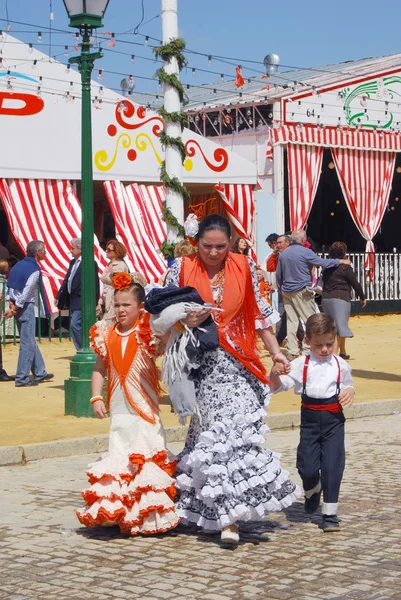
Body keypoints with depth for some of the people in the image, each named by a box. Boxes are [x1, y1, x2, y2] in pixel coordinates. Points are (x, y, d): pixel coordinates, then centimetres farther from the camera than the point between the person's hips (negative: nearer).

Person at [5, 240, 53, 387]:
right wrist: (15, 308, -13)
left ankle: (39, 372, 26)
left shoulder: (19, 265, 9)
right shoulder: (34, 270, -15)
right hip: (26, 306, -9)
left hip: (16, 305, 9)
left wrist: (11, 302, 0)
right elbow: (26, 293, -18)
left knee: (30, 341, 17)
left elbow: (9, 285, 6)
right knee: (27, 343, -4)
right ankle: (22, 378, -3)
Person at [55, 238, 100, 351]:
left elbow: (94, 283, -13)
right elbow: (67, 280, 18)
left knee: (75, 325, -16)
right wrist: (59, 296, 15)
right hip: (73, 300, 9)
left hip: (82, 300, -9)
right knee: (78, 327, 11)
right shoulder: (73, 262, 15)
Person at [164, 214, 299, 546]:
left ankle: (229, 517, -8)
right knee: (212, 433, -1)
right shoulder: (183, 268, 1)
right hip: (201, 365, 0)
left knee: (237, 430, -10)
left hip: (236, 365, 0)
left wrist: (275, 349, 6)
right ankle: (229, 512, 12)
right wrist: (184, 321, -16)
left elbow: (258, 310, 11)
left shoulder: (244, 267, 5)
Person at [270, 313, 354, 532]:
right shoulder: (301, 365, -2)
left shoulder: (341, 365, 3)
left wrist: (349, 392, -4)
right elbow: (279, 386, -6)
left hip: (334, 418, 0)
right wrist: (275, 374, -27)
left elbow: (348, 385, 19)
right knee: (307, 465, -1)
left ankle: (330, 513, 6)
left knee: (332, 465, -4)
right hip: (310, 418, 0)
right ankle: (312, 491, 36)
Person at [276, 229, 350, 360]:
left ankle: (292, 352, 3)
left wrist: (281, 288, 24)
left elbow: (278, 275, 14)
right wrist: (340, 261, 2)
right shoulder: (305, 252, -10)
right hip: (301, 291, -6)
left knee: (291, 321, 6)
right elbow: (323, 262, -9)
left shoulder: (283, 254, 9)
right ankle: (307, 351, -2)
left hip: (287, 291, 6)